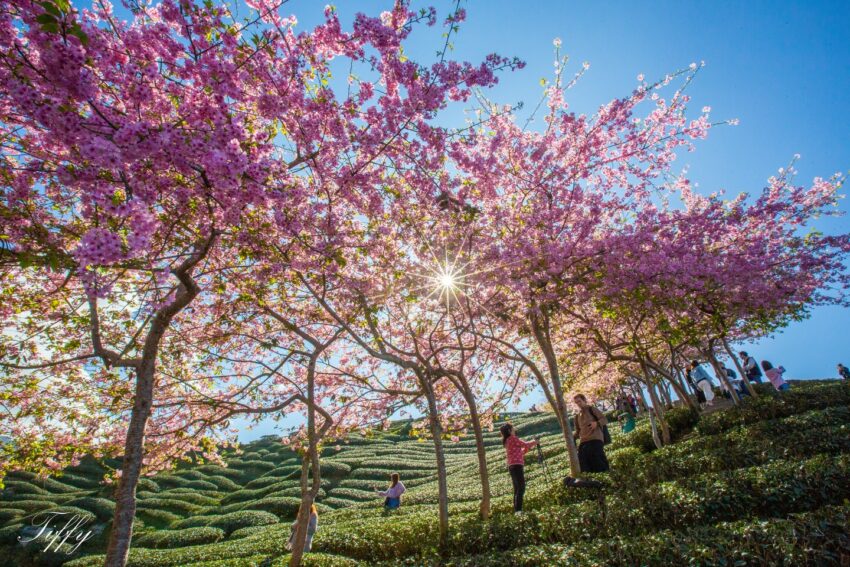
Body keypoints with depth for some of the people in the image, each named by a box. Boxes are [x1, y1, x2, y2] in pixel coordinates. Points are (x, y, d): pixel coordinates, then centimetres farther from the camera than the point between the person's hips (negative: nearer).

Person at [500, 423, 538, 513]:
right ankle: (518, 510, -17)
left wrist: (530, 447, 23)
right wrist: (534, 442, 17)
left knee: (517, 489, 10)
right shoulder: (513, 438, -7)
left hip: (512, 467, 9)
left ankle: (516, 511, 9)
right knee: (521, 488, -11)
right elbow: (525, 444, -1)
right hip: (517, 466, -9)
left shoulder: (507, 441, 19)